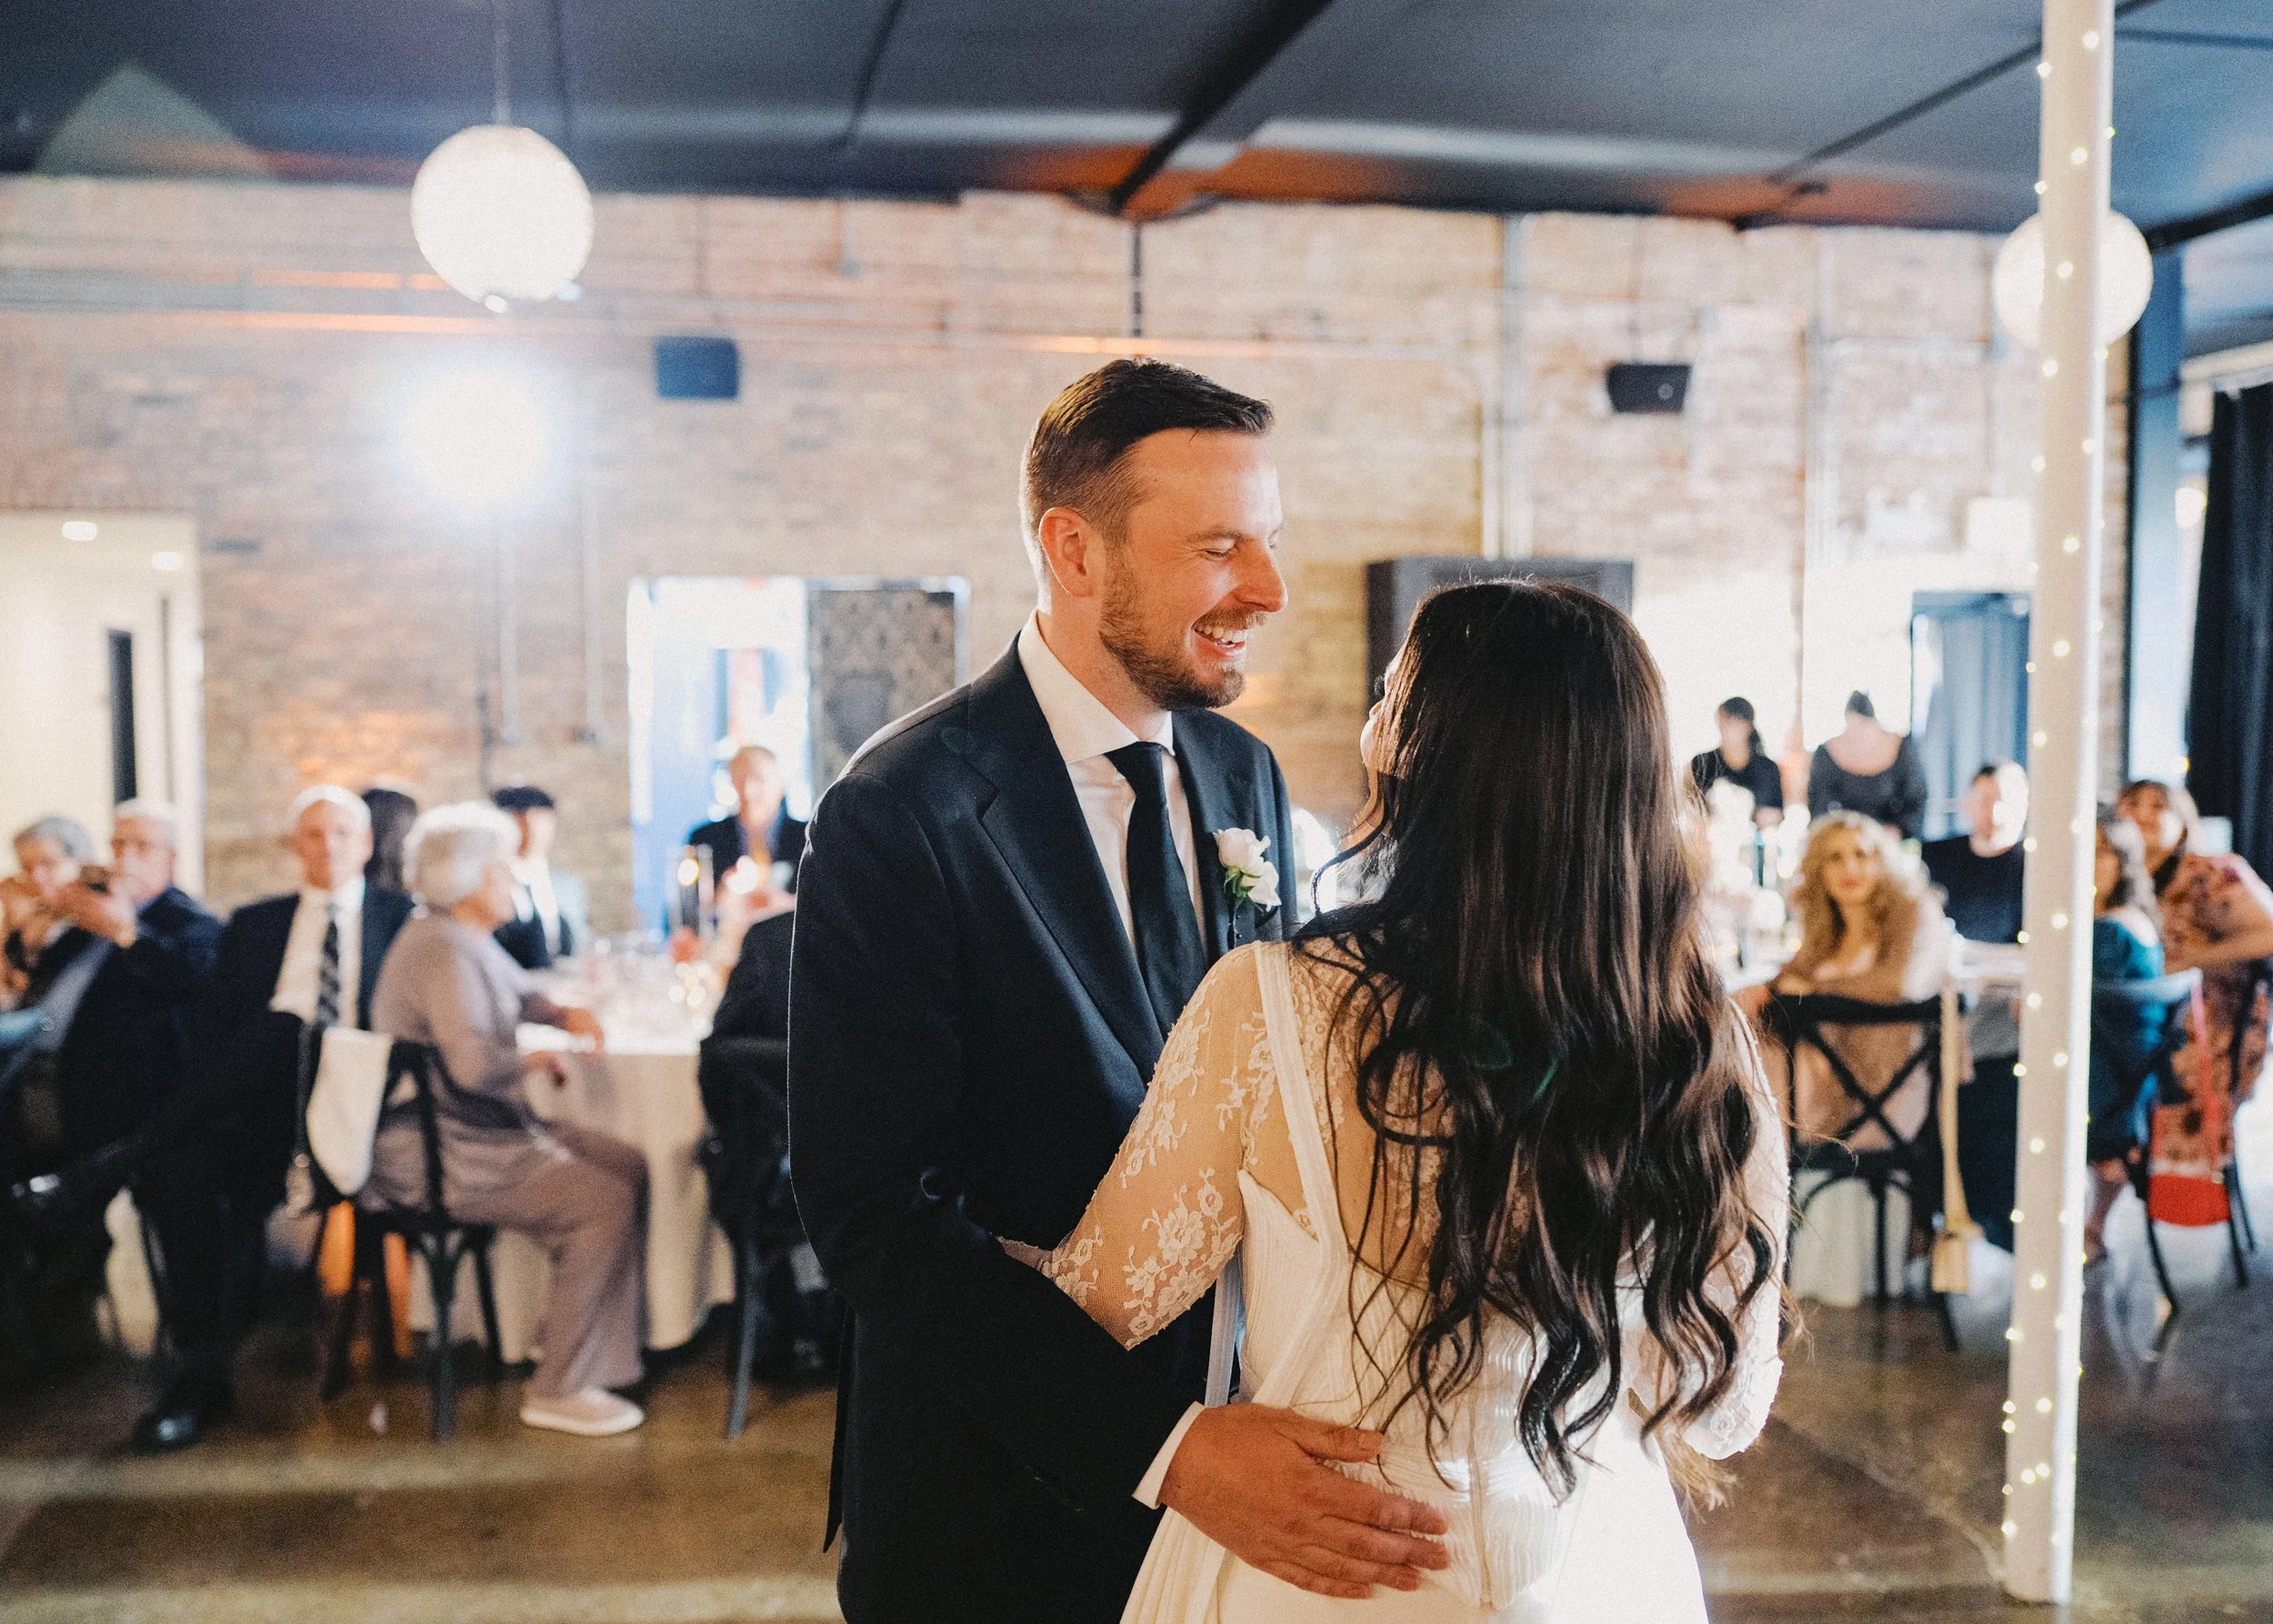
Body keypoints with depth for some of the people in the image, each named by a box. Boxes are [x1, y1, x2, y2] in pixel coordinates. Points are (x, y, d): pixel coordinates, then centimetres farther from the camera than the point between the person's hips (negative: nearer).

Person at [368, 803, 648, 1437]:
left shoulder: (468, 938, 12)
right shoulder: (442, 948, -21)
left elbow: (519, 991, 31)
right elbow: (472, 1062, -34)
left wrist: (565, 1015, 10)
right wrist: (535, 1062, -15)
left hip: (479, 1128, 11)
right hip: (440, 1156, -11)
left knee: (631, 1169, 6)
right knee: (606, 1205, -18)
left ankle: (612, 1347, 13)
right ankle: (559, 1391, -9)